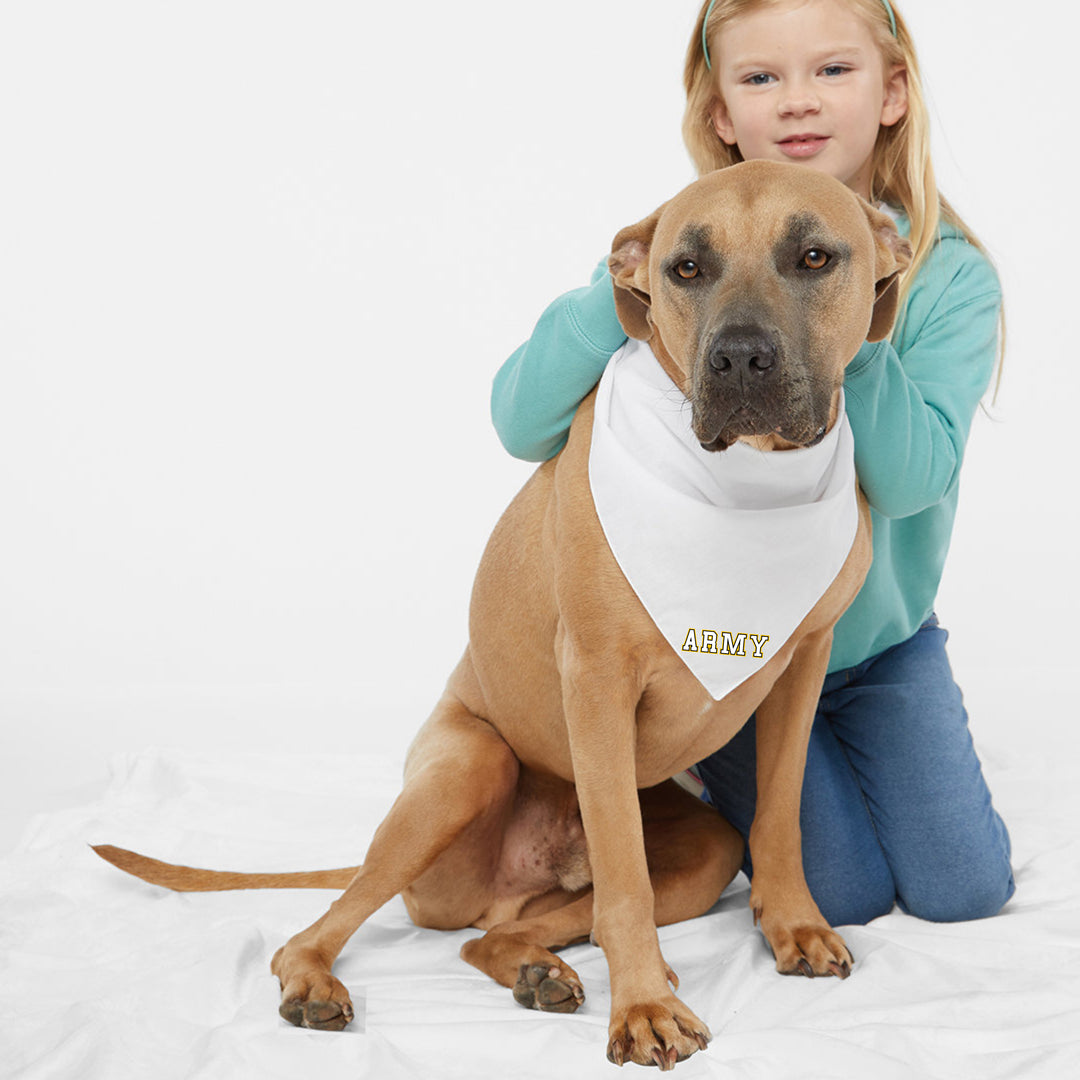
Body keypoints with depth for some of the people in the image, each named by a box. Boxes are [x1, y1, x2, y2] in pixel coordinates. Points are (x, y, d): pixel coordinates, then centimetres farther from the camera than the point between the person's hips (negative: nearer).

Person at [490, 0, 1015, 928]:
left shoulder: (949, 275, -13)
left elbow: (910, 480, -25)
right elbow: (524, 426, -24)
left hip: (882, 635, 2)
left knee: (963, 889, 2)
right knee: (845, 894, -5)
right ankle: (721, 772, 24)